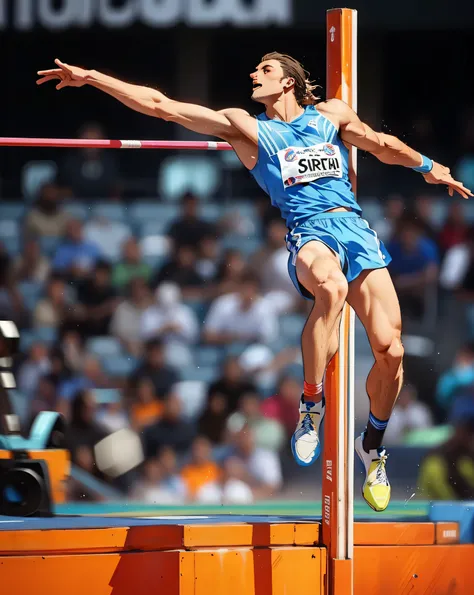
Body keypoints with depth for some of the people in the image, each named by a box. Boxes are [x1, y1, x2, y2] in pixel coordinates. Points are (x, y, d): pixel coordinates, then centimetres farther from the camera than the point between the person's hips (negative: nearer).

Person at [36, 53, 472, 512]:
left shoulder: (330, 115, 19)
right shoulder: (244, 126, 14)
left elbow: (381, 145, 34)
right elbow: (159, 105, 11)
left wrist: (429, 167, 37)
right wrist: (90, 78, 7)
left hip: (356, 229, 3)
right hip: (309, 234, -3)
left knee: (390, 350, -10)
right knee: (331, 286, -40)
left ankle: (373, 445, 15)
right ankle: (311, 402, -26)